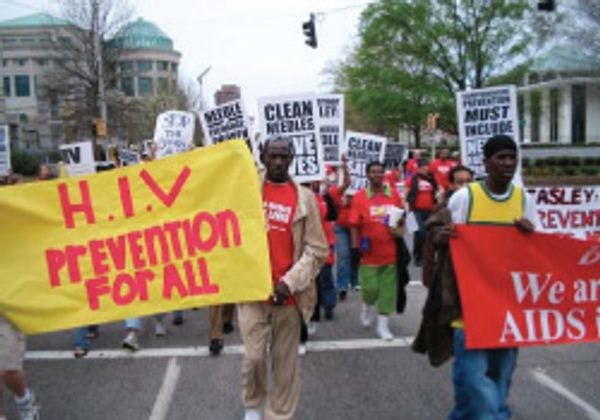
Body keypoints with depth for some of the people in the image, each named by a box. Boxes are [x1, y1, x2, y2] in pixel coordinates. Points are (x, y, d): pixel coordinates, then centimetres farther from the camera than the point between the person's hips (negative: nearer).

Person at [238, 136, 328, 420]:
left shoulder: (305, 198, 2)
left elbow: (317, 249, -1)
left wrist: (290, 282, -10)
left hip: (289, 294, 1)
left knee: (285, 362, 9)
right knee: (254, 357, -3)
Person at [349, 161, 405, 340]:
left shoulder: (394, 195, 3)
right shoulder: (360, 196, -5)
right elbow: (355, 225, -5)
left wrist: (399, 230, -3)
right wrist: (355, 246, -10)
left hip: (390, 252, 3)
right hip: (369, 253, -2)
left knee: (388, 290, 5)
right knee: (370, 288, 0)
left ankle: (382, 324, 18)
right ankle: (367, 306, 35)